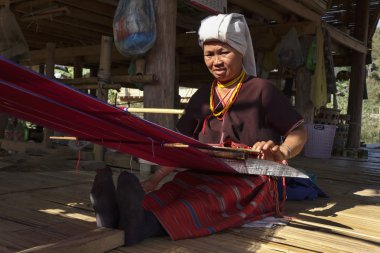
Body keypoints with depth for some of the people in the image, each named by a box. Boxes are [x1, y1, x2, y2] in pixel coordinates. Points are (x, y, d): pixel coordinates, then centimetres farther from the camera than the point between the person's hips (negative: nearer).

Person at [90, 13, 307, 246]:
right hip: (207, 176, 4)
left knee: (208, 197, -37)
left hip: (252, 181, -4)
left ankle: (146, 224, -61)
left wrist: (281, 152, -20)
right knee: (177, 188, -30)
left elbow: (300, 133, 3)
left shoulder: (261, 90, 2)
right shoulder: (202, 97, 16)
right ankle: (120, 215, -56)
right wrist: (156, 179, 5)